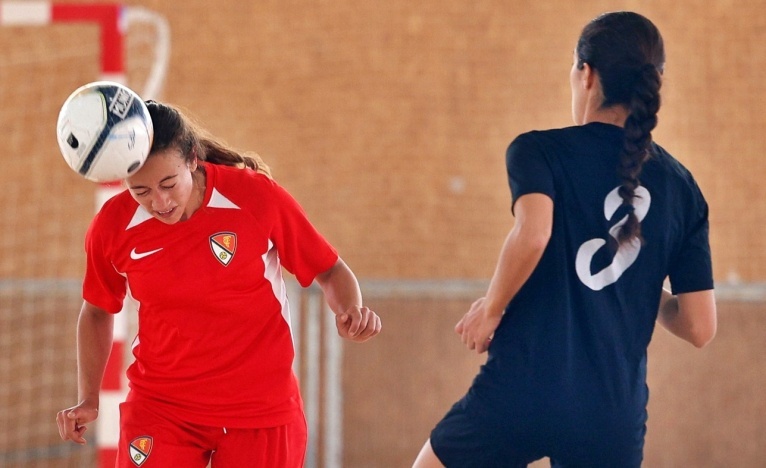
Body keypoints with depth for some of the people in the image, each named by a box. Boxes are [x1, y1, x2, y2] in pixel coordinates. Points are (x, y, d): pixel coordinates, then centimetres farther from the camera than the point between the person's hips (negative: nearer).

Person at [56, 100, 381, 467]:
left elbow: (330, 271, 0)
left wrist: (350, 313, -21)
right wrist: (88, 399, 3)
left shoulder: (255, 196, -13)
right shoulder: (113, 227, -8)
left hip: (260, 409, -1)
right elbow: (97, 311, 12)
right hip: (159, 407, 1)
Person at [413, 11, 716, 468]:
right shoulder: (682, 189, 10)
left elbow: (533, 233, -22)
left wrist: (491, 309, -6)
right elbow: (700, 326, 7)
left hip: (521, 391, -3)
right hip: (615, 413, 3)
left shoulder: (540, 151, -1)